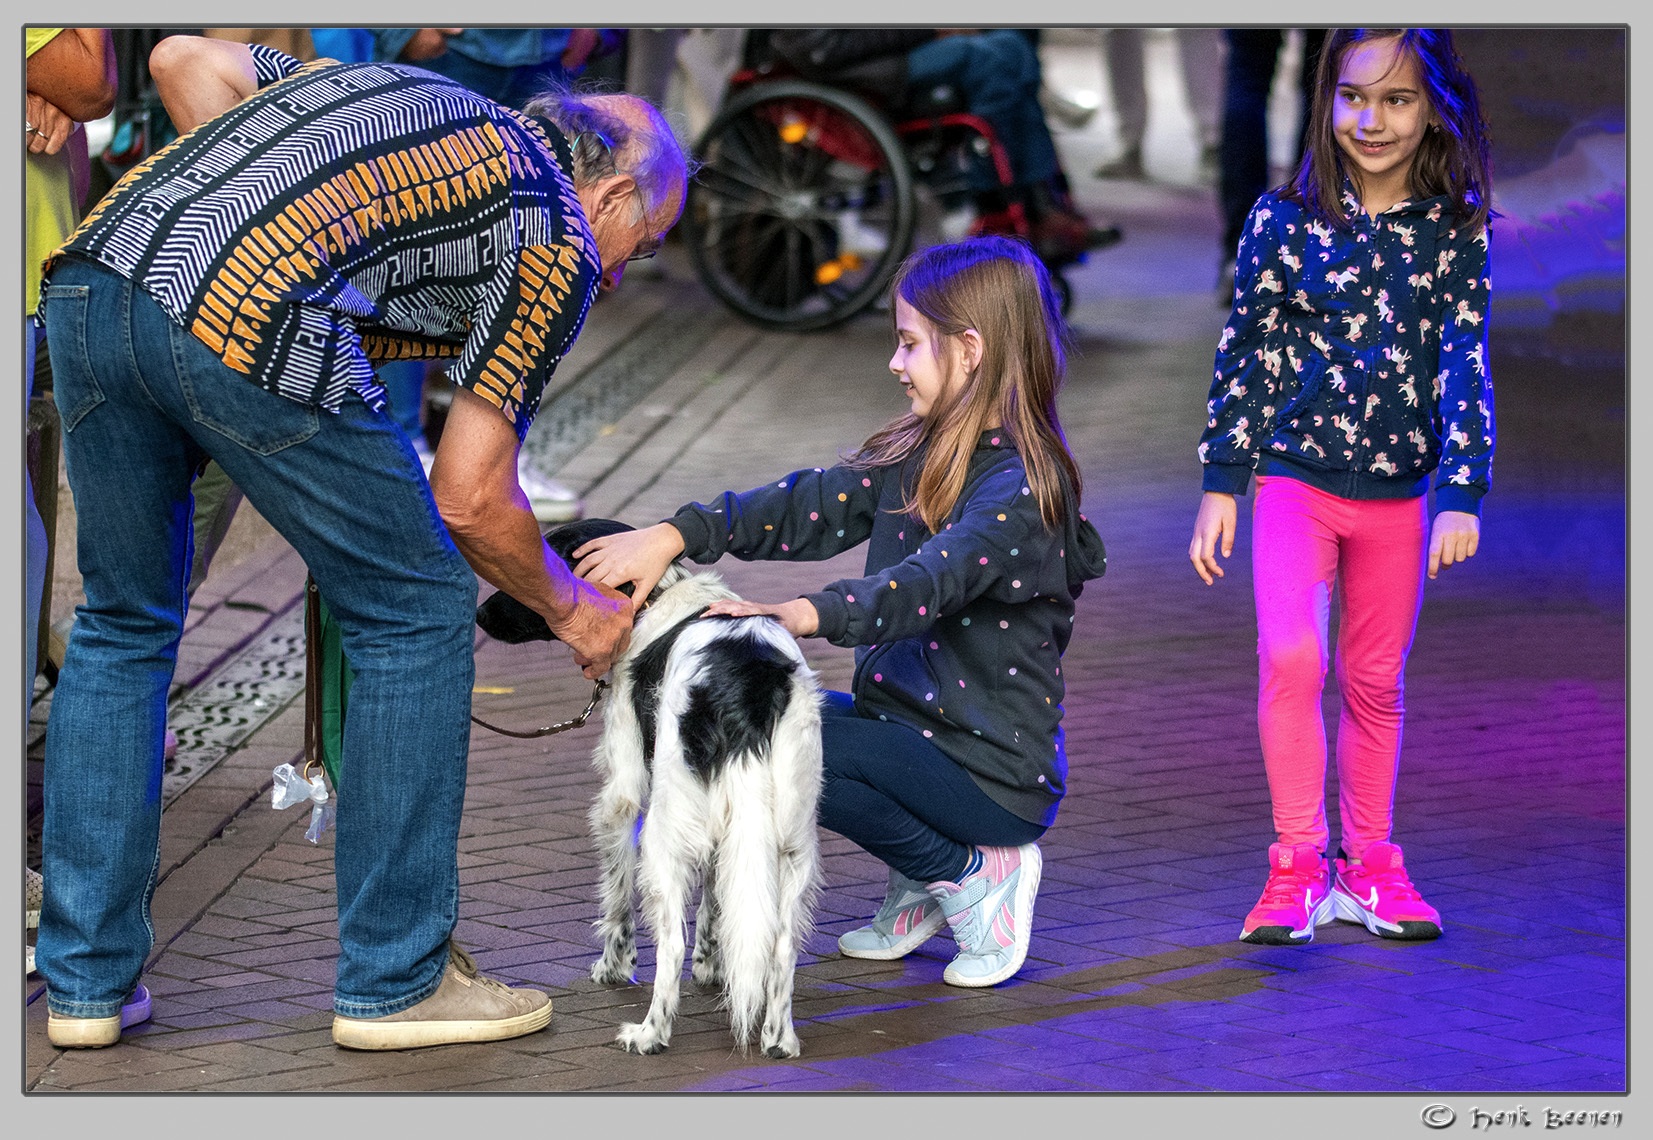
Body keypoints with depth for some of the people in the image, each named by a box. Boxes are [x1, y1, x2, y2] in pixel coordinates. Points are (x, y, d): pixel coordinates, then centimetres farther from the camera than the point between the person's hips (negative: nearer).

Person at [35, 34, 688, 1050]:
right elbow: (470, 496, 10)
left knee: (125, 622, 23)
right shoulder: (557, 241, 13)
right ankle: (395, 981, 16)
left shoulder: (407, 89, 34)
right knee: (416, 613, 12)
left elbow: (188, 58, 26)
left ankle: (87, 978, 23)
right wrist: (571, 609, 26)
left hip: (90, 277, 7)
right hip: (246, 325, -7)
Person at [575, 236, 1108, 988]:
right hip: (910, 722, 9)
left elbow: (929, 583, -33)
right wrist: (674, 536, -14)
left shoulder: (1019, 488, -18)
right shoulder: (916, 458, 9)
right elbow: (810, 508, 0)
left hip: (994, 774, -9)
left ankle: (968, 873, -5)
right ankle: (924, 880, 9)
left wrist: (801, 614, -48)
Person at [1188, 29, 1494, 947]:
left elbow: (1465, 361, -5)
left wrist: (1462, 494, -12)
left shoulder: (1456, 231, -3)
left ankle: (1369, 866, 24)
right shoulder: (1285, 220, -4)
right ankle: (1297, 866, -10)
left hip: (1400, 492, 2)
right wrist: (1220, 483, 2)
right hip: (1294, 481, -1)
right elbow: (1243, 353, 2)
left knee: (1376, 681, 11)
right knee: (1290, 657, -18)